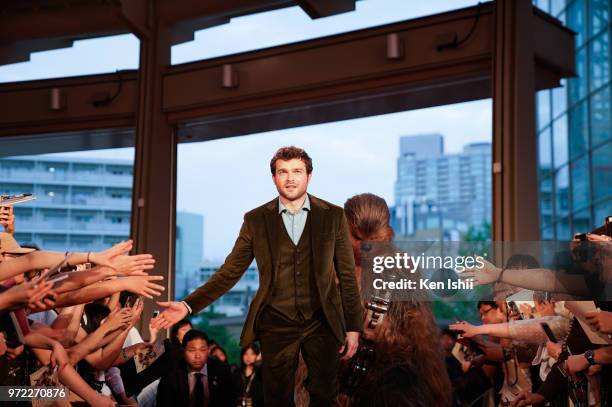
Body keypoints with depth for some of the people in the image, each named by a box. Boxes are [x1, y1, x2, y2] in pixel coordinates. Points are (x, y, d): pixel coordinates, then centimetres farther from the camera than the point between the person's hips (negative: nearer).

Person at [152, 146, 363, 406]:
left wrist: (353, 327, 2)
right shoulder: (256, 220, 2)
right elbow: (230, 271, 1)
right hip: (276, 325, 0)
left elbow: (347, 275, 4)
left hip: (322, 324, 0)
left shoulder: (333, 216, 2)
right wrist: (189, 305, -9)